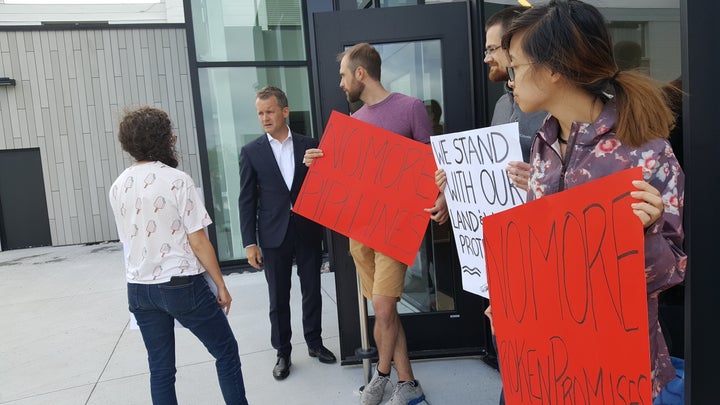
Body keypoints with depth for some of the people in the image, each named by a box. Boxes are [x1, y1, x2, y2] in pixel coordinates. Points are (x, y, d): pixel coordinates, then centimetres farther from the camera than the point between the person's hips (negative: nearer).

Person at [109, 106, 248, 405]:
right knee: (226, 351, 12)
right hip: (182, 285, -6)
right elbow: (198, 243, -13)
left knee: (160, 369, 15)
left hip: (139, 289, 6)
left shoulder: (118, 187, 4)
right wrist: (221, 286, -5)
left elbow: (128, 240, 13)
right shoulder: (177, 180, -13)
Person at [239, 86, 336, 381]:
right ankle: (283, 352, 24)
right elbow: (247, 201, 0)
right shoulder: (251, 152, 1)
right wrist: (250, 243, -5)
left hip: (308, 232, 1)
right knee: (278, 298, 8)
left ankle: (314, 342, 31)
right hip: (274, 236, -1)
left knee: (312, 291, 12)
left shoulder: (309, 145, 3)